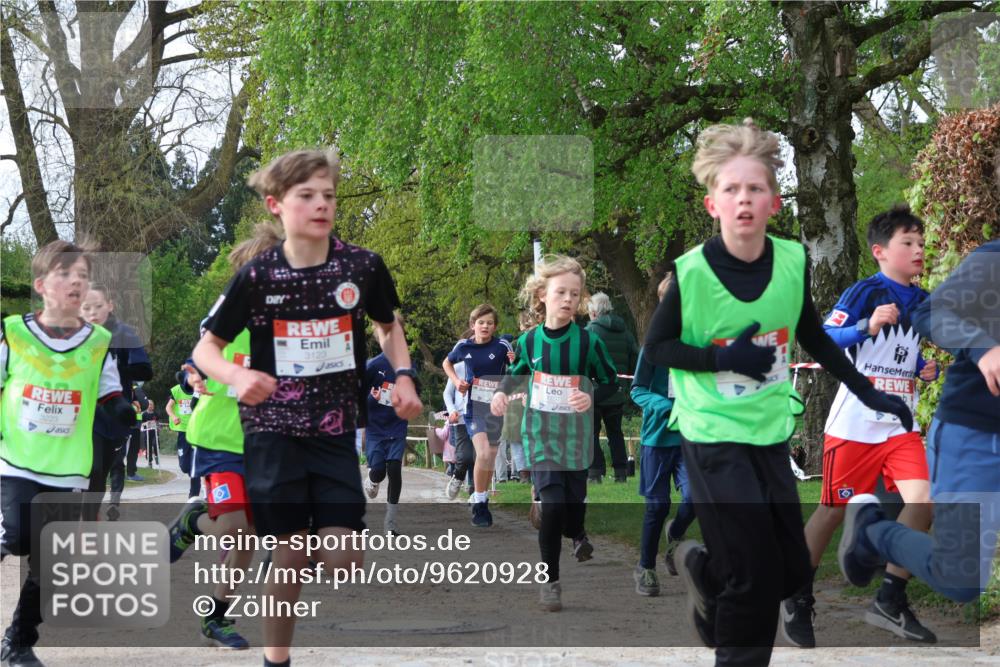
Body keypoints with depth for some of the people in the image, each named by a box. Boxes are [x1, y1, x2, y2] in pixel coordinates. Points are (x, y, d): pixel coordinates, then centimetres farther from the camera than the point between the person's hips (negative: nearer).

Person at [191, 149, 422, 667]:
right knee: (291, 553, 3)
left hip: (336, 432, 1)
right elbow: (206, 348, 0)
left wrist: (403, 377, -2)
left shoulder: (363, 267, -5)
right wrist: (237, 376, -21)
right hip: (274, 430, -1)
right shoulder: (257, 276, -9)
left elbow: (388, 326, 15)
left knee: (341, 555, -10)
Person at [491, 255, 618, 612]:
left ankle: (577, 535, 51)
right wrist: (502, 392, -5)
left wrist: (592, 398, -20)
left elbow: (610, 382, -1)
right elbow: (517, 373, 15)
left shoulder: (588, 341, -10)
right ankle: (550, 580, 3)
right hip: (541, 435, 0)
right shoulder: (529, 340, -4)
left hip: (576, 436, 0)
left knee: (574, 502, 11)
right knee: (552, 505, -12)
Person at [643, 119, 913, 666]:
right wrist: (726, 358, -20)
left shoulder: (794, 262, -5)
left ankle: (702, 567, 36)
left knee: (792, 570, 9)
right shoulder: (691, 272, -16)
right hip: (713, 435, -5)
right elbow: (655, 347, -6)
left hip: (771, 432, 5)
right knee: (754, 577, -7)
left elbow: (814, 338, 11)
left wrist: (870, 396, 12)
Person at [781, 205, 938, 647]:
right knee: (834, 510, 5)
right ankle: (798, 598, 25)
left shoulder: (925, 303, 9)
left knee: (921, 501, -15)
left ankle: (890, 602, -3)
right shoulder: (865, 291, -9)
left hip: (900, 427, 5)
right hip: (854, 424, -5)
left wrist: (932, 371, 0)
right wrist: (868, 326, -32)